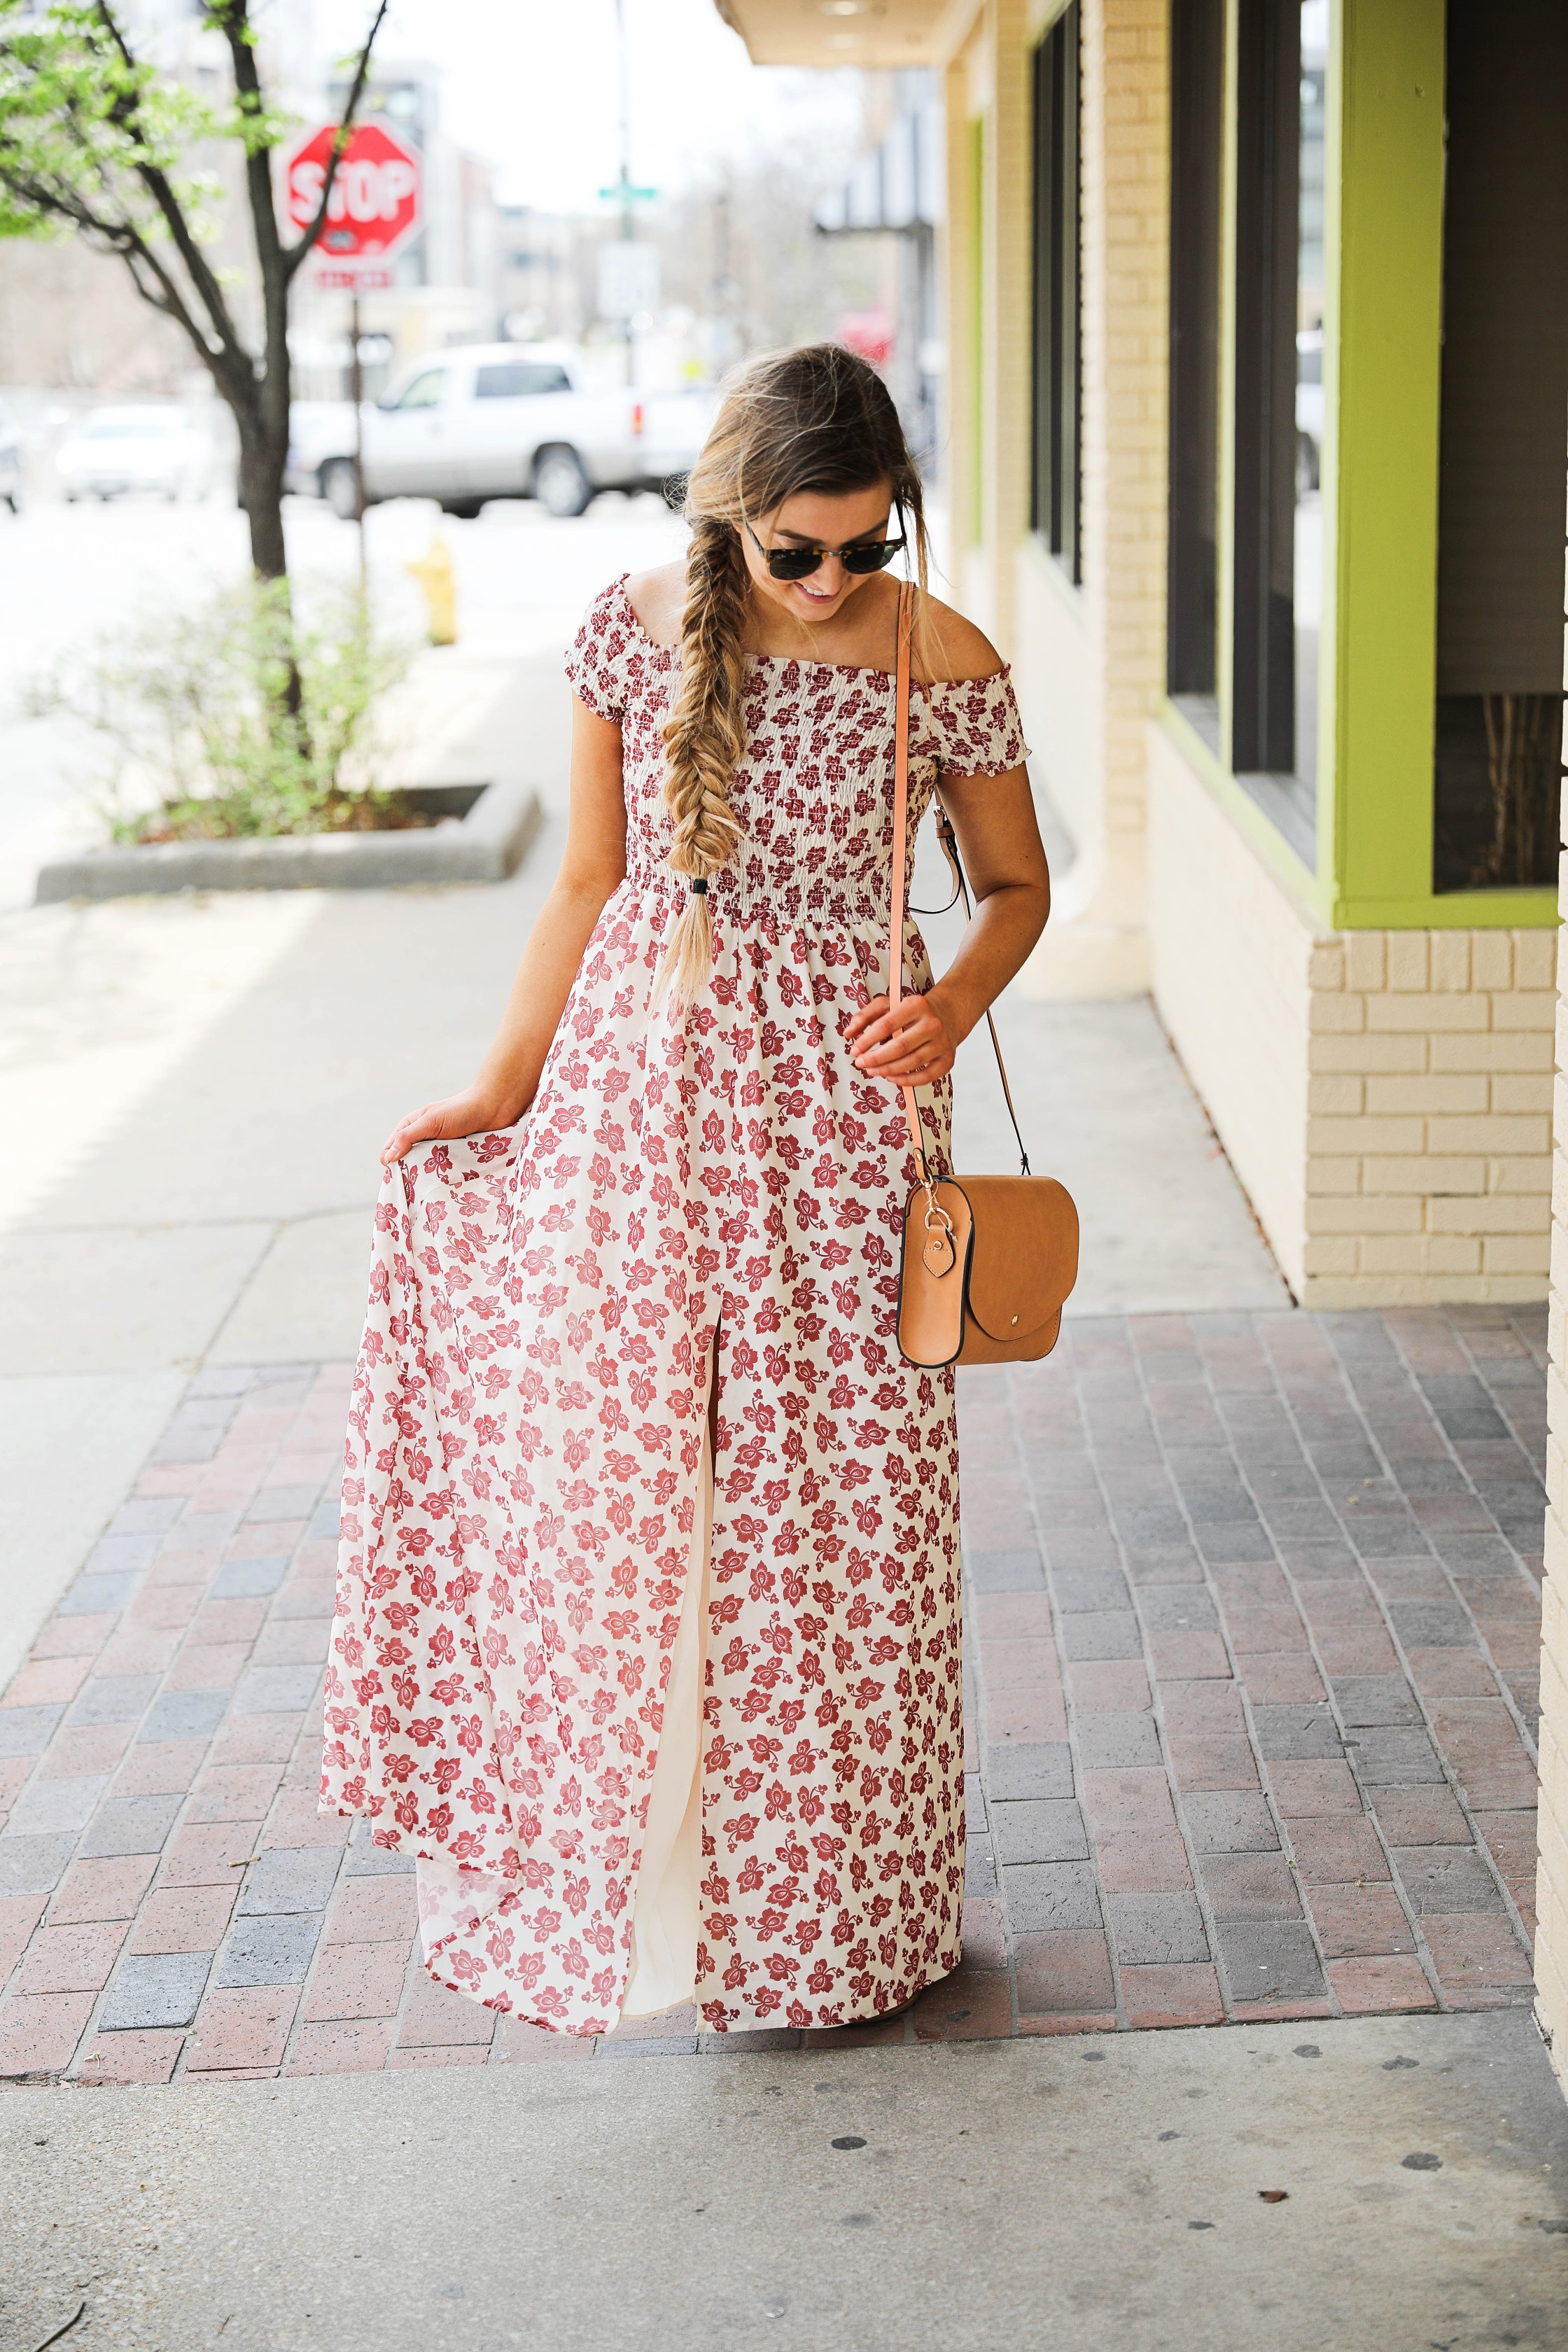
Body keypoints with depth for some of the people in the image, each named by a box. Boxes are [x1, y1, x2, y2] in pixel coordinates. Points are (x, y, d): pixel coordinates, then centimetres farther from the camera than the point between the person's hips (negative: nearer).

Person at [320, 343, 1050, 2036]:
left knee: (830, 1505, 3)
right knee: (612, 1488, 3)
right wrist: (501, 1091, 6)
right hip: (635, 1088, 2)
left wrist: (955, 1003, -12)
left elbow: (1016, 886, 8)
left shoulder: (947, 671, -6)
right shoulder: (633, 635, -2)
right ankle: (642, 1882, 22)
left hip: (840, 1104, -2)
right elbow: (589, 886, 7)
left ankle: (830, 1910, 21)